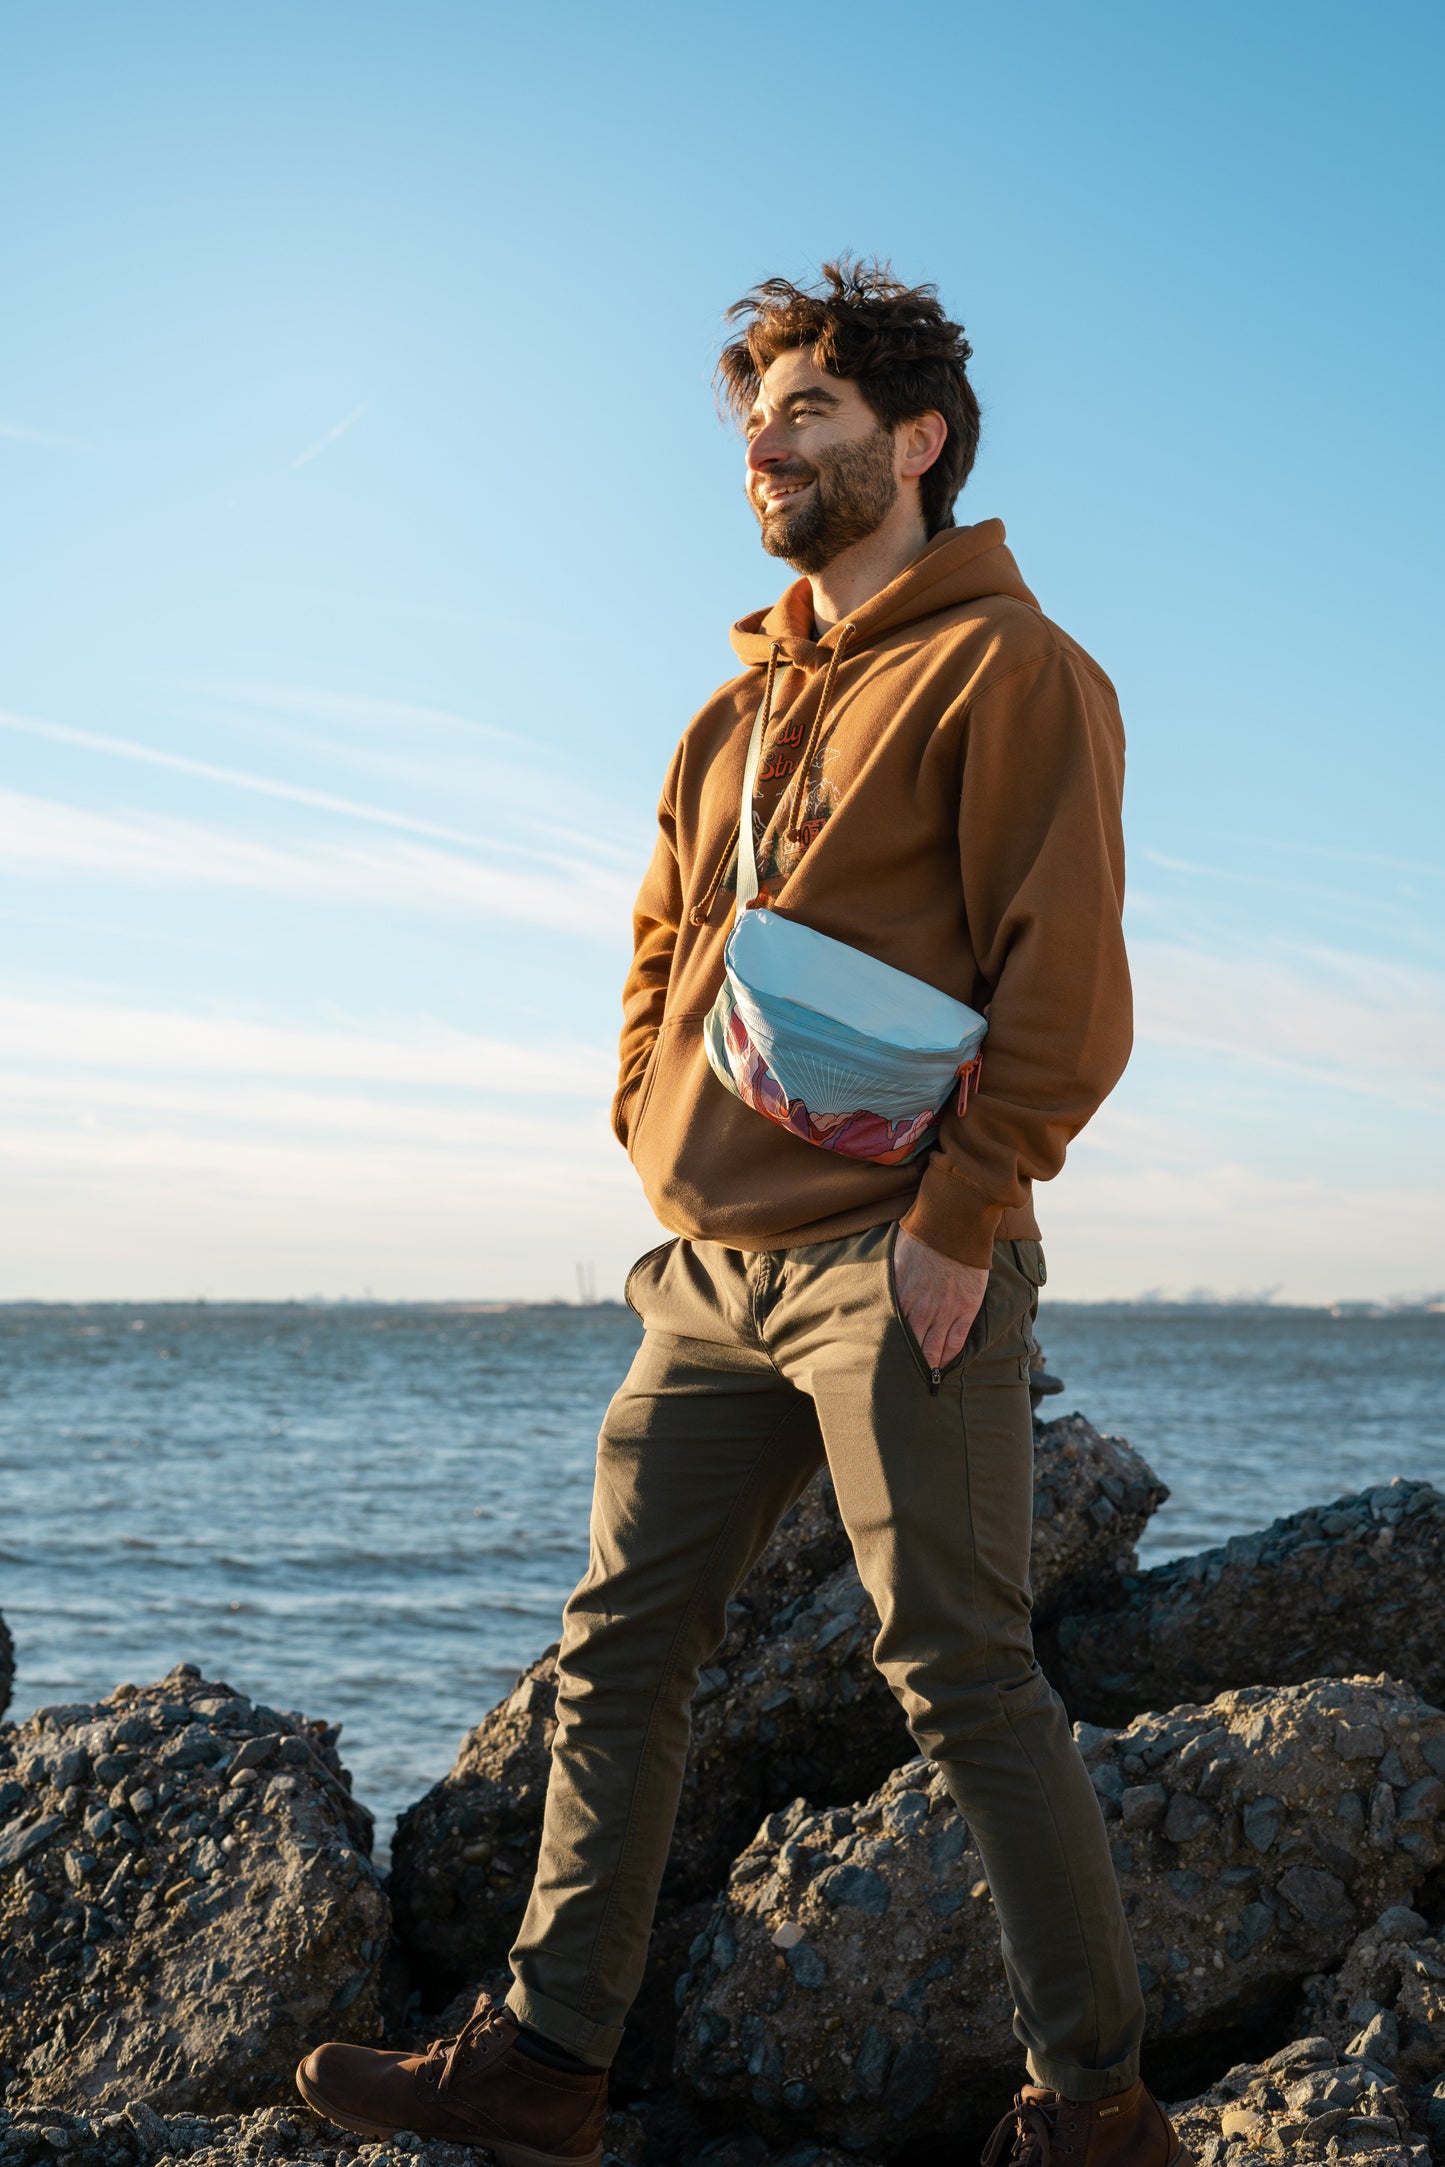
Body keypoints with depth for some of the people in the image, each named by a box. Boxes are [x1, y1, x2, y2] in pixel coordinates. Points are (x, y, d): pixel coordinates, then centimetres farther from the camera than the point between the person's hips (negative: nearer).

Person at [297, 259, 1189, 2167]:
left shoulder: (1005, 666, -4)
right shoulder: (743, 703, 20)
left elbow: (1065, 985, -12)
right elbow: (661, 951, 24)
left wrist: (957, 1219, -16)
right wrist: (655, 1137, 7)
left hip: (895, 1265, -8)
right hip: (714, 1271, 8)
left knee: (962, 1674, -3)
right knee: (622, 1648, 7)